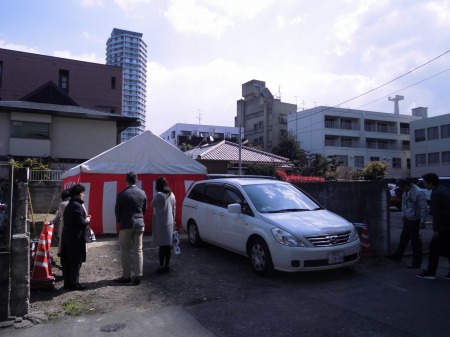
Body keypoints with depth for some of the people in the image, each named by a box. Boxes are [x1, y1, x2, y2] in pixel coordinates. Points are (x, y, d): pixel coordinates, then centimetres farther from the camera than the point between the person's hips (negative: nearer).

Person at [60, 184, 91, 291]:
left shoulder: (68, 206, 15)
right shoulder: (77, 206, -16)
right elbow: (81, 223, -21)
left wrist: (85, 219, 12)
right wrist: (88, 220, -3)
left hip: (66, 237, 10)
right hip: (76, 238, -9)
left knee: (67, 261, 13)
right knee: (76, 261, -1)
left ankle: (67, 282, 21)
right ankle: (74, 283, 4)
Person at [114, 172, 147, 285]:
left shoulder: (122, 194, -12)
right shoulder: (142, 193, 1)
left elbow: (117, 210, -4)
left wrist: (119, 220, 14)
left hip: (126, 225, -4)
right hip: (139, 224, 4)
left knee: (125, 251, 7)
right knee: (138, 250, 8)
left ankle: (126, 276, 12)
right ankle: (138, 276, 9)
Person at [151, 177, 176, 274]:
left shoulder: (159, 195, -14)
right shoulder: (172, 195, 7)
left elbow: (153, 205, 1)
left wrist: (156, 193, 0)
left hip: (160, 224, -6)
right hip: (169, 223, 6)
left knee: (162, 245, -2)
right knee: (168, 245, 10)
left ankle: (162, 266, 3)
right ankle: (167, 265, 17)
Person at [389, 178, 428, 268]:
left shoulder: (418, 193, -23)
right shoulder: (405, 192, 4)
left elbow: (424, 208, -21)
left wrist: (422, 221, -20)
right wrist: (403, 215, 18)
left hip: (415, 220, -9)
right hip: (407, 219, 9)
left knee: (415, 240, 1)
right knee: (403, 237, 21)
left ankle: (417, 262, 13)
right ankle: (398, 254, 37)